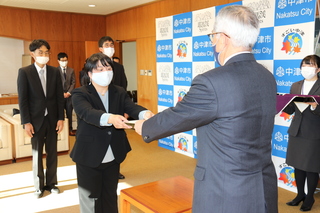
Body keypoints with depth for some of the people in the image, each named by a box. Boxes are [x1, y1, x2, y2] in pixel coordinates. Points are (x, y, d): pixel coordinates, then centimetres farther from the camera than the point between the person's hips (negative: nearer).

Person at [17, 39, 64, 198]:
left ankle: (51, 183, 24)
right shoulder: (24, 72, -4)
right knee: (37, 154, 8)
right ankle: (39, 186, 22)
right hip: (36, 120, -2)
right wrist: (26, 122, -11)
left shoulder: (55, 72, 3)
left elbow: (59, 96, 3)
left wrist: (61, 118, -2)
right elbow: (22, 99, -6)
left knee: (52, 153, 9)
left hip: (52, 119, 2)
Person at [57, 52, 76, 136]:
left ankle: (70, 129, 10)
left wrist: (68, 93, -7)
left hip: (69, 95, 2)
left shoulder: (71, 70, 9)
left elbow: (73, 83, 5)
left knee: (69, 113, 5)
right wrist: (62, 93, -10)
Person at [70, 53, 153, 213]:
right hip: (89, 158, -4)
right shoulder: (80, 94, -11)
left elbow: (132, 107, -17)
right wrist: (111, 118, -51)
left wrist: (145, 114, -40)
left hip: (113, 158, 4)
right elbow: (88, 113, -31)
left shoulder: (119, 93, 2)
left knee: (110, 200, 19)